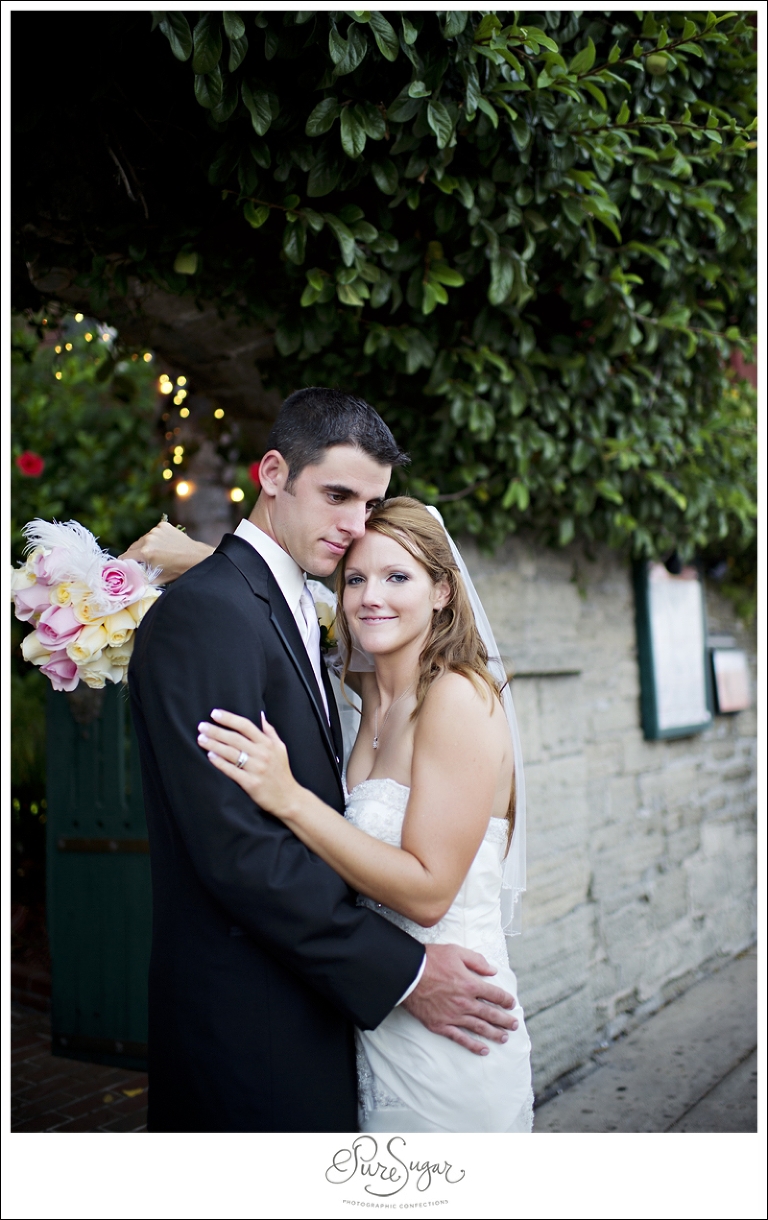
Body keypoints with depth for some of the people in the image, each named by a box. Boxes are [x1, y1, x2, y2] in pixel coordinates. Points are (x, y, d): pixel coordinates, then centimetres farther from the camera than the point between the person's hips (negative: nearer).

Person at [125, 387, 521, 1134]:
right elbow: (235, 845, -24)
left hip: (306, 990, 9)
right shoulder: (204, 612, -18)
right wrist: (402, 972, -19)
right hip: (250, 1014, -9)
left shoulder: (292, 612, 13)